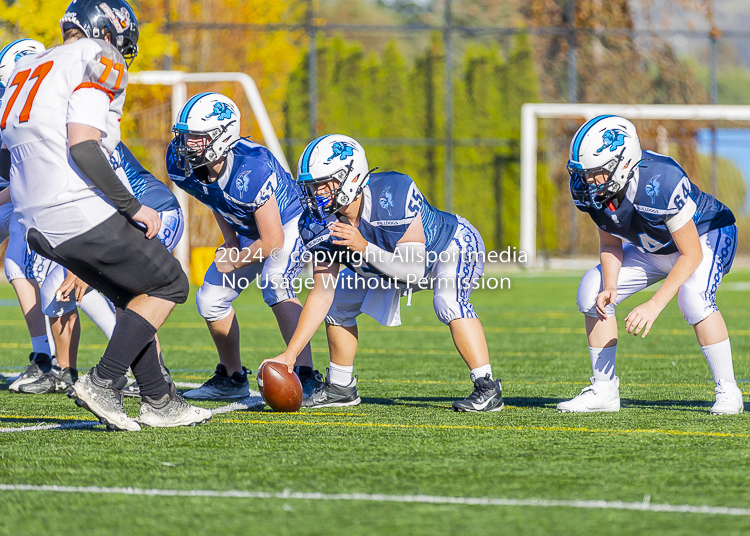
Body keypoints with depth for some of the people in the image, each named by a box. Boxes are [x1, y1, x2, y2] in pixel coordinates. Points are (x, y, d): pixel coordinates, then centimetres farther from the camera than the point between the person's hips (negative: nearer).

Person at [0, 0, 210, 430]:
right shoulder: (93, 61, -7)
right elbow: (82, 146, -20)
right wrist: (133, 208, -14)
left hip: (39, 224, 9)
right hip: (83, 214, -9)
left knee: (135, 298, 22)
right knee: (168, 285, 8)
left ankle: (160, 402, 18)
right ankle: (103, 384, -4)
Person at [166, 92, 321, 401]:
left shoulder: (251, 169, -39)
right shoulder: (183, 165, -18)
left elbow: (273, 241, -30)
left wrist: (235, 262, -16)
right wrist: (231, 241, 1)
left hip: (289, 225, -8)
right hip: (247, 233, 8)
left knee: (274, 283, -32)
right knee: (210, 299, 5)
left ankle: (306, 378, -36)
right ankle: (232, 378, 26)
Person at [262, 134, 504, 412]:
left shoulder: (394, 194, -40)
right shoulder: (320, 224, -21)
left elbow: (414, 270, -38)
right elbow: (321, 295, -16)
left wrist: (364, 248, -48)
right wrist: (290, 354, -21)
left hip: (453, 245, -7)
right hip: (391, 262, 7)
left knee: (448, 302, -33)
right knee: (338, 301, 3)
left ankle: (487, 388, -27)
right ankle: (340, 387, 20)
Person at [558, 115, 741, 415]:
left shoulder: (660, 183, -40)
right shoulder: (587, 188, -20)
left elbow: (692, 254, -32)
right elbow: (611, 243, -3)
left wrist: (654, 305, -37)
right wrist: (610, 287, -22)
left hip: (706, 236, -7)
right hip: (654, 247, 7)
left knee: (693, 297, -33)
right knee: (592, 291, -8)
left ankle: (727, 391, -18)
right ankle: (604, 391, 3)